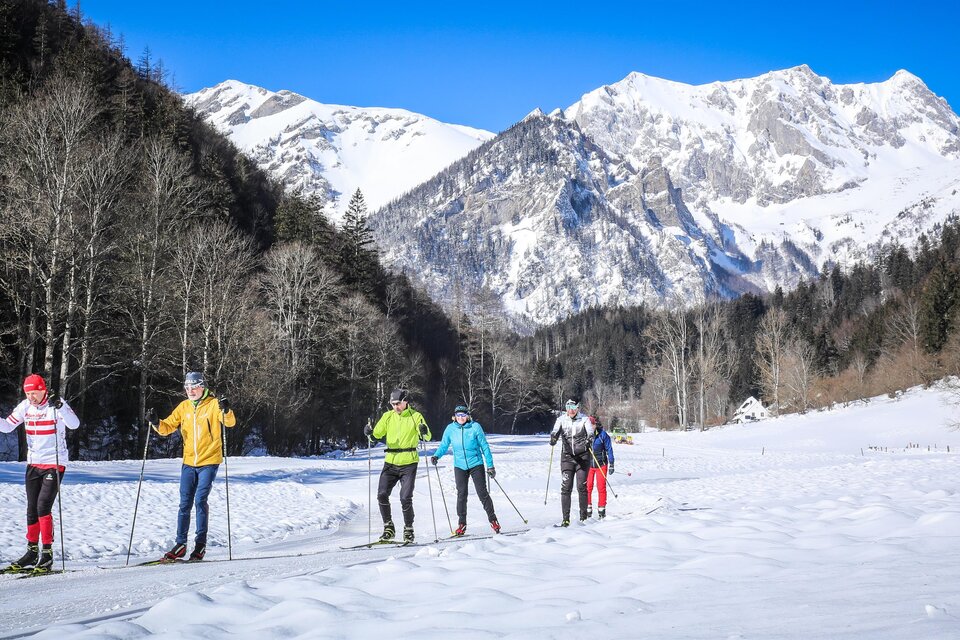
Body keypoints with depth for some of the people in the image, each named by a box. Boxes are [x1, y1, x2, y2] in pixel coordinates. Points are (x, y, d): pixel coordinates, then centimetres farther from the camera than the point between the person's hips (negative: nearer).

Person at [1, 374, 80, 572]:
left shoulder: (56, 404, -12)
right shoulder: (25, 406, 3)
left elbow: (74, 424, -25)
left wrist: (60, 407, -40)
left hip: (55, 463, -6)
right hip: (33, 464, 6)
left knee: (43, 507, -14)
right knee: (32, 509, 8)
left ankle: (47, 553, -9)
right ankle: (32, 551, 18)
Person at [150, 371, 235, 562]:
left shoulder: (213, 404, -5)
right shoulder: (184, 407, 9)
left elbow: (230, 422, -17)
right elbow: (167, 427, 10)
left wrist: (226, 411, -37)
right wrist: (155, 423, -10)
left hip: (209, 461, -4)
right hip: (189, 462, 5)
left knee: (200, 500, -10)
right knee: (185, 503, 3)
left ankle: (200, 544, -2)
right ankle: (181, 544, 8)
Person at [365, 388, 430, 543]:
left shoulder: (415, 416, -3)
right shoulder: (388, 416, 7)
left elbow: (427, 437, -9)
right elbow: (378, 433, 3)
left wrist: (424, 432, -32)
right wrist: (370, 433, -19)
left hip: (409, 463, -3)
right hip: (390, 462, 3)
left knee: (405, 498, -9)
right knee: (382, 494, -8)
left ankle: (409, 530, 8)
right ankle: (388, 527, 8)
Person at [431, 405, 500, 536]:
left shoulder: (475, 427, -5)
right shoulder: (450, 429, 1)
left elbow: (484, 446, -1)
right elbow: (444, 445, 8)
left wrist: (490, 466, -2)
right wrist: (436, 456, -12)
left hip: (476, 464, -2)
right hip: (460, 466, 2)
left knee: (482, 493, -3)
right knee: (461, 494, -1)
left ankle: (493, 520, 9)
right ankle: (462, 524, 9)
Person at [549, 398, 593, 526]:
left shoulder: (584, 419, 0)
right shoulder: (561, 419, 4)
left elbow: (590, 432, -13)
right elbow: (556, 431, -11)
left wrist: (589, 439, -35)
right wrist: (553, 438, -34)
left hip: (582, 457, -1)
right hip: (567, 456, 1)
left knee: (582, 487, -2)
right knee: (566, 487, -6)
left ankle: (583, 516, 9)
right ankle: (565, 518, -5)